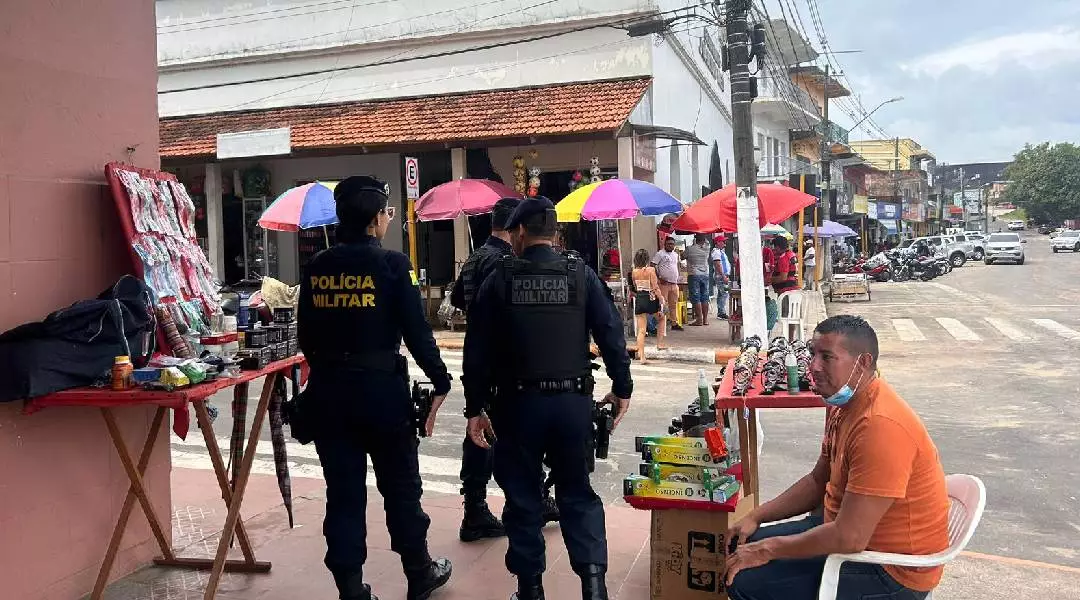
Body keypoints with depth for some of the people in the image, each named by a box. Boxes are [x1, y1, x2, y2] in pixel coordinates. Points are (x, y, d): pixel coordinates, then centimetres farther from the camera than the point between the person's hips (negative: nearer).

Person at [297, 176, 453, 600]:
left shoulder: (316, 267, 3)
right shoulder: (392, 264, -11)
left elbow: (305, 335, 8)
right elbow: (416, 331, -13)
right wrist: (440, 381, -4)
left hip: (327, 391, 4)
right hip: (381, 388, -4)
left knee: (343, 492, 10)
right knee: (400, 486, 13)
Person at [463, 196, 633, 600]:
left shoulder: (500, 280, -3)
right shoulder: (582, 276, -1)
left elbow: (478, 350, -3)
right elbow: (611, 335, -4)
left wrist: (475, 408, 3)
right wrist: (622, 389, 8)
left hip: (519, 402, -1)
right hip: (573, 401, 1)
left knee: (522, 498, 12)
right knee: (577, 493, 14)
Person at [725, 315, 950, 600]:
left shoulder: (880, 426, -30)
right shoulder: (843, 402, 3)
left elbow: (848, 538, -31)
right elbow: (818, 481, 15)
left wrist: (768, 549, -19)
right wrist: (756, 517, 6)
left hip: (892, 573, -9)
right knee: (745, 546, 12)